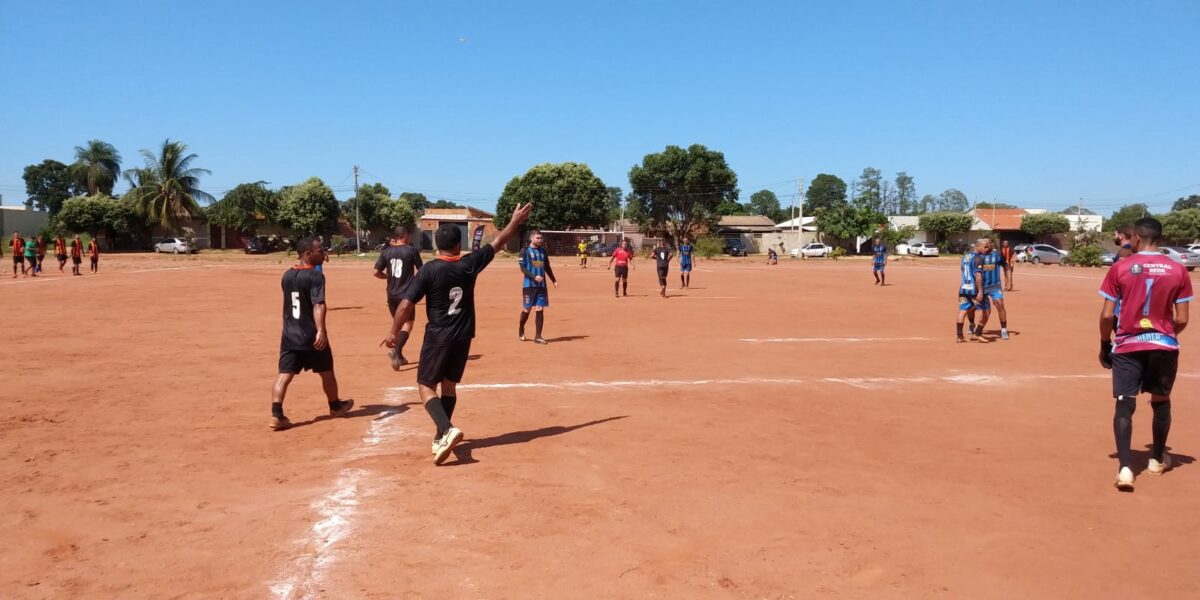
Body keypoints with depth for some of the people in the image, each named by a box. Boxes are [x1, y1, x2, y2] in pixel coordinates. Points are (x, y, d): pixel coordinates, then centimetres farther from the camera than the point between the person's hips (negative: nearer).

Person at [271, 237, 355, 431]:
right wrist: (321, 331, -34)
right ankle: (335, 407, 33)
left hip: (289, 335, 5)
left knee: (284, 375, 0)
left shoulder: (287, 275, 9)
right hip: (312, 336, -5)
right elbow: (318, 305, -26)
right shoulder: (316, 276, -14)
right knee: (326, 372, 15)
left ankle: (276, 415, -13)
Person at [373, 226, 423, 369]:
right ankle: (396, 351, -24)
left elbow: (376, 272, -1)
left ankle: (399, 356, 23)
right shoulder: (411, 251, -8)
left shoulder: (386, 251, 2)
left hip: (392, 294, 5)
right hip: (406, 294, -5)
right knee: (407, 324, -1)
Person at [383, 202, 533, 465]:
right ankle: (442, 436, 22)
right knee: (449, 384, 18)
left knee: (426, 386, 3)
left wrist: (393, 332, -2)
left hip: (437, 337, -4)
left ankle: (447, 429, -19)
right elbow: (497, 244, 8)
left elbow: (407, 304, -14)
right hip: (463, 337, 4)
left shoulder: (429, 270, -14)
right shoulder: (469, 264, -5)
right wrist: (515, 221, 20)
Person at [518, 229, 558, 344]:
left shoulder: (543, 251, 12)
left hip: (542, 285, 4)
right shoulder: (525, 250, -3)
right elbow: (523, 268, -10)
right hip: (529, 284, -4)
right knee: (526, 309, 2)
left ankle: (538, 336, 4)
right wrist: (534, 277, -22)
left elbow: (547, 268, 19)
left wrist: (554, 281, 14)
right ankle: (521, 329, 28)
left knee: (540, 310, 0)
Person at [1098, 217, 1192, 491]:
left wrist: (1105, 345, 7)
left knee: (1124, 404, -2)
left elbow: (1107, 315, -7)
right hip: (1164, 346, 2)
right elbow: (1182, 320, -1)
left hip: (1127, 346, -2)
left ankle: (1125, 467, -14)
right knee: (1161, 401, 20)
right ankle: (1157, 459, 36)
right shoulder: (1178, 270, -1)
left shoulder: (1120, 268, -7)